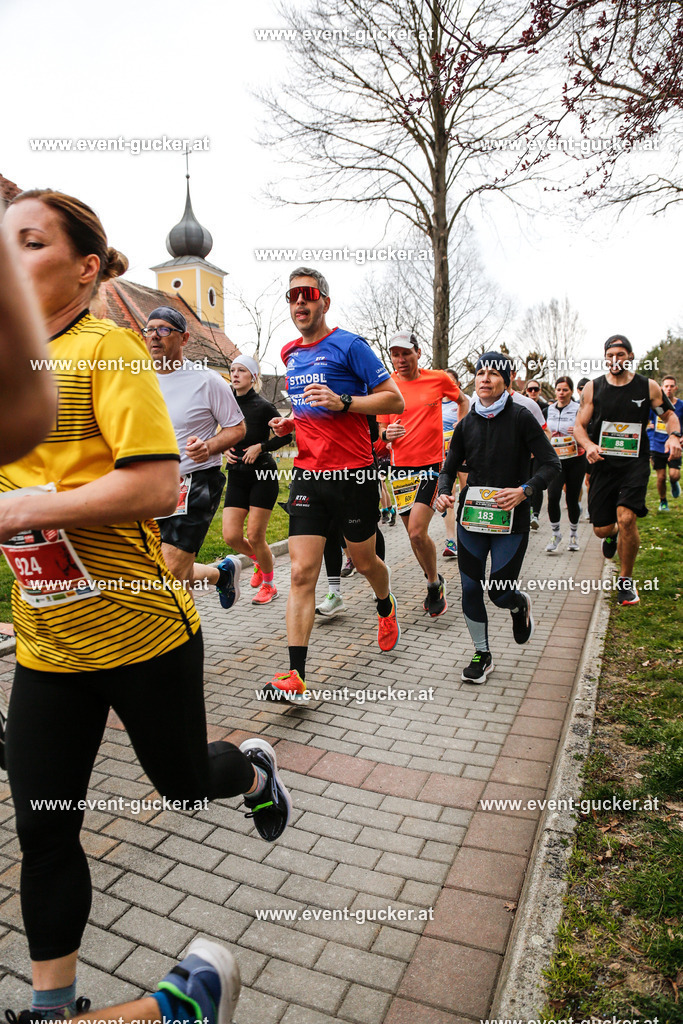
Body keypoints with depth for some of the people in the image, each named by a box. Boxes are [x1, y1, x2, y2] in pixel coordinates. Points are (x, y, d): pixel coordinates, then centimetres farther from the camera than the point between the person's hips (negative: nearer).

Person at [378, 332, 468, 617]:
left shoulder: (438, 378, 0)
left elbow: (463, 401, 18)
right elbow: (381, 427, 9)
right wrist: (386, 434, -13)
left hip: (431, 463, -3)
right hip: (401, 467, 3)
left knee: (417, 532, -15)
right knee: (414, 534, 8)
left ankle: (434, 582, 10)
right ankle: (435, 584, 30)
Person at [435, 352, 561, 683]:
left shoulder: (520, 417, -5)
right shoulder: (466, 424, 6)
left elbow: (551, 464, -5)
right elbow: (449, 469, 12)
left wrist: (524, 490, -21)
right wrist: (444, 493, -9)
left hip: (511, 519, -3)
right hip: (471, 517, 4)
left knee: (500, 592, -3)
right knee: (470, 588, 3)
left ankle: (520, 606, 36)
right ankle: (482, 655, 22)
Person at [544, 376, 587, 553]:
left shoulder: (578, 409, -3)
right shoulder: (549, 410, 8)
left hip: (575, 460, -2)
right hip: (556, 459, 2)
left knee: (572, 499, 4)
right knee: (553, 496, -15)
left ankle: (573, 534, 26)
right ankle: (555, 534, 2)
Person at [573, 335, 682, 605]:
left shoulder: (648, 387, 3)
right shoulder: (593, 388, 3)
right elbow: (579, 425, 4)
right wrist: (589, 445, -17)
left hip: (635, 463, -1)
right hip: (603, 464, 1)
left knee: (626, 518, -20)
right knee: (601, 529, 1)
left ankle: (626, 580, 2)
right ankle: (612, 535, 44)